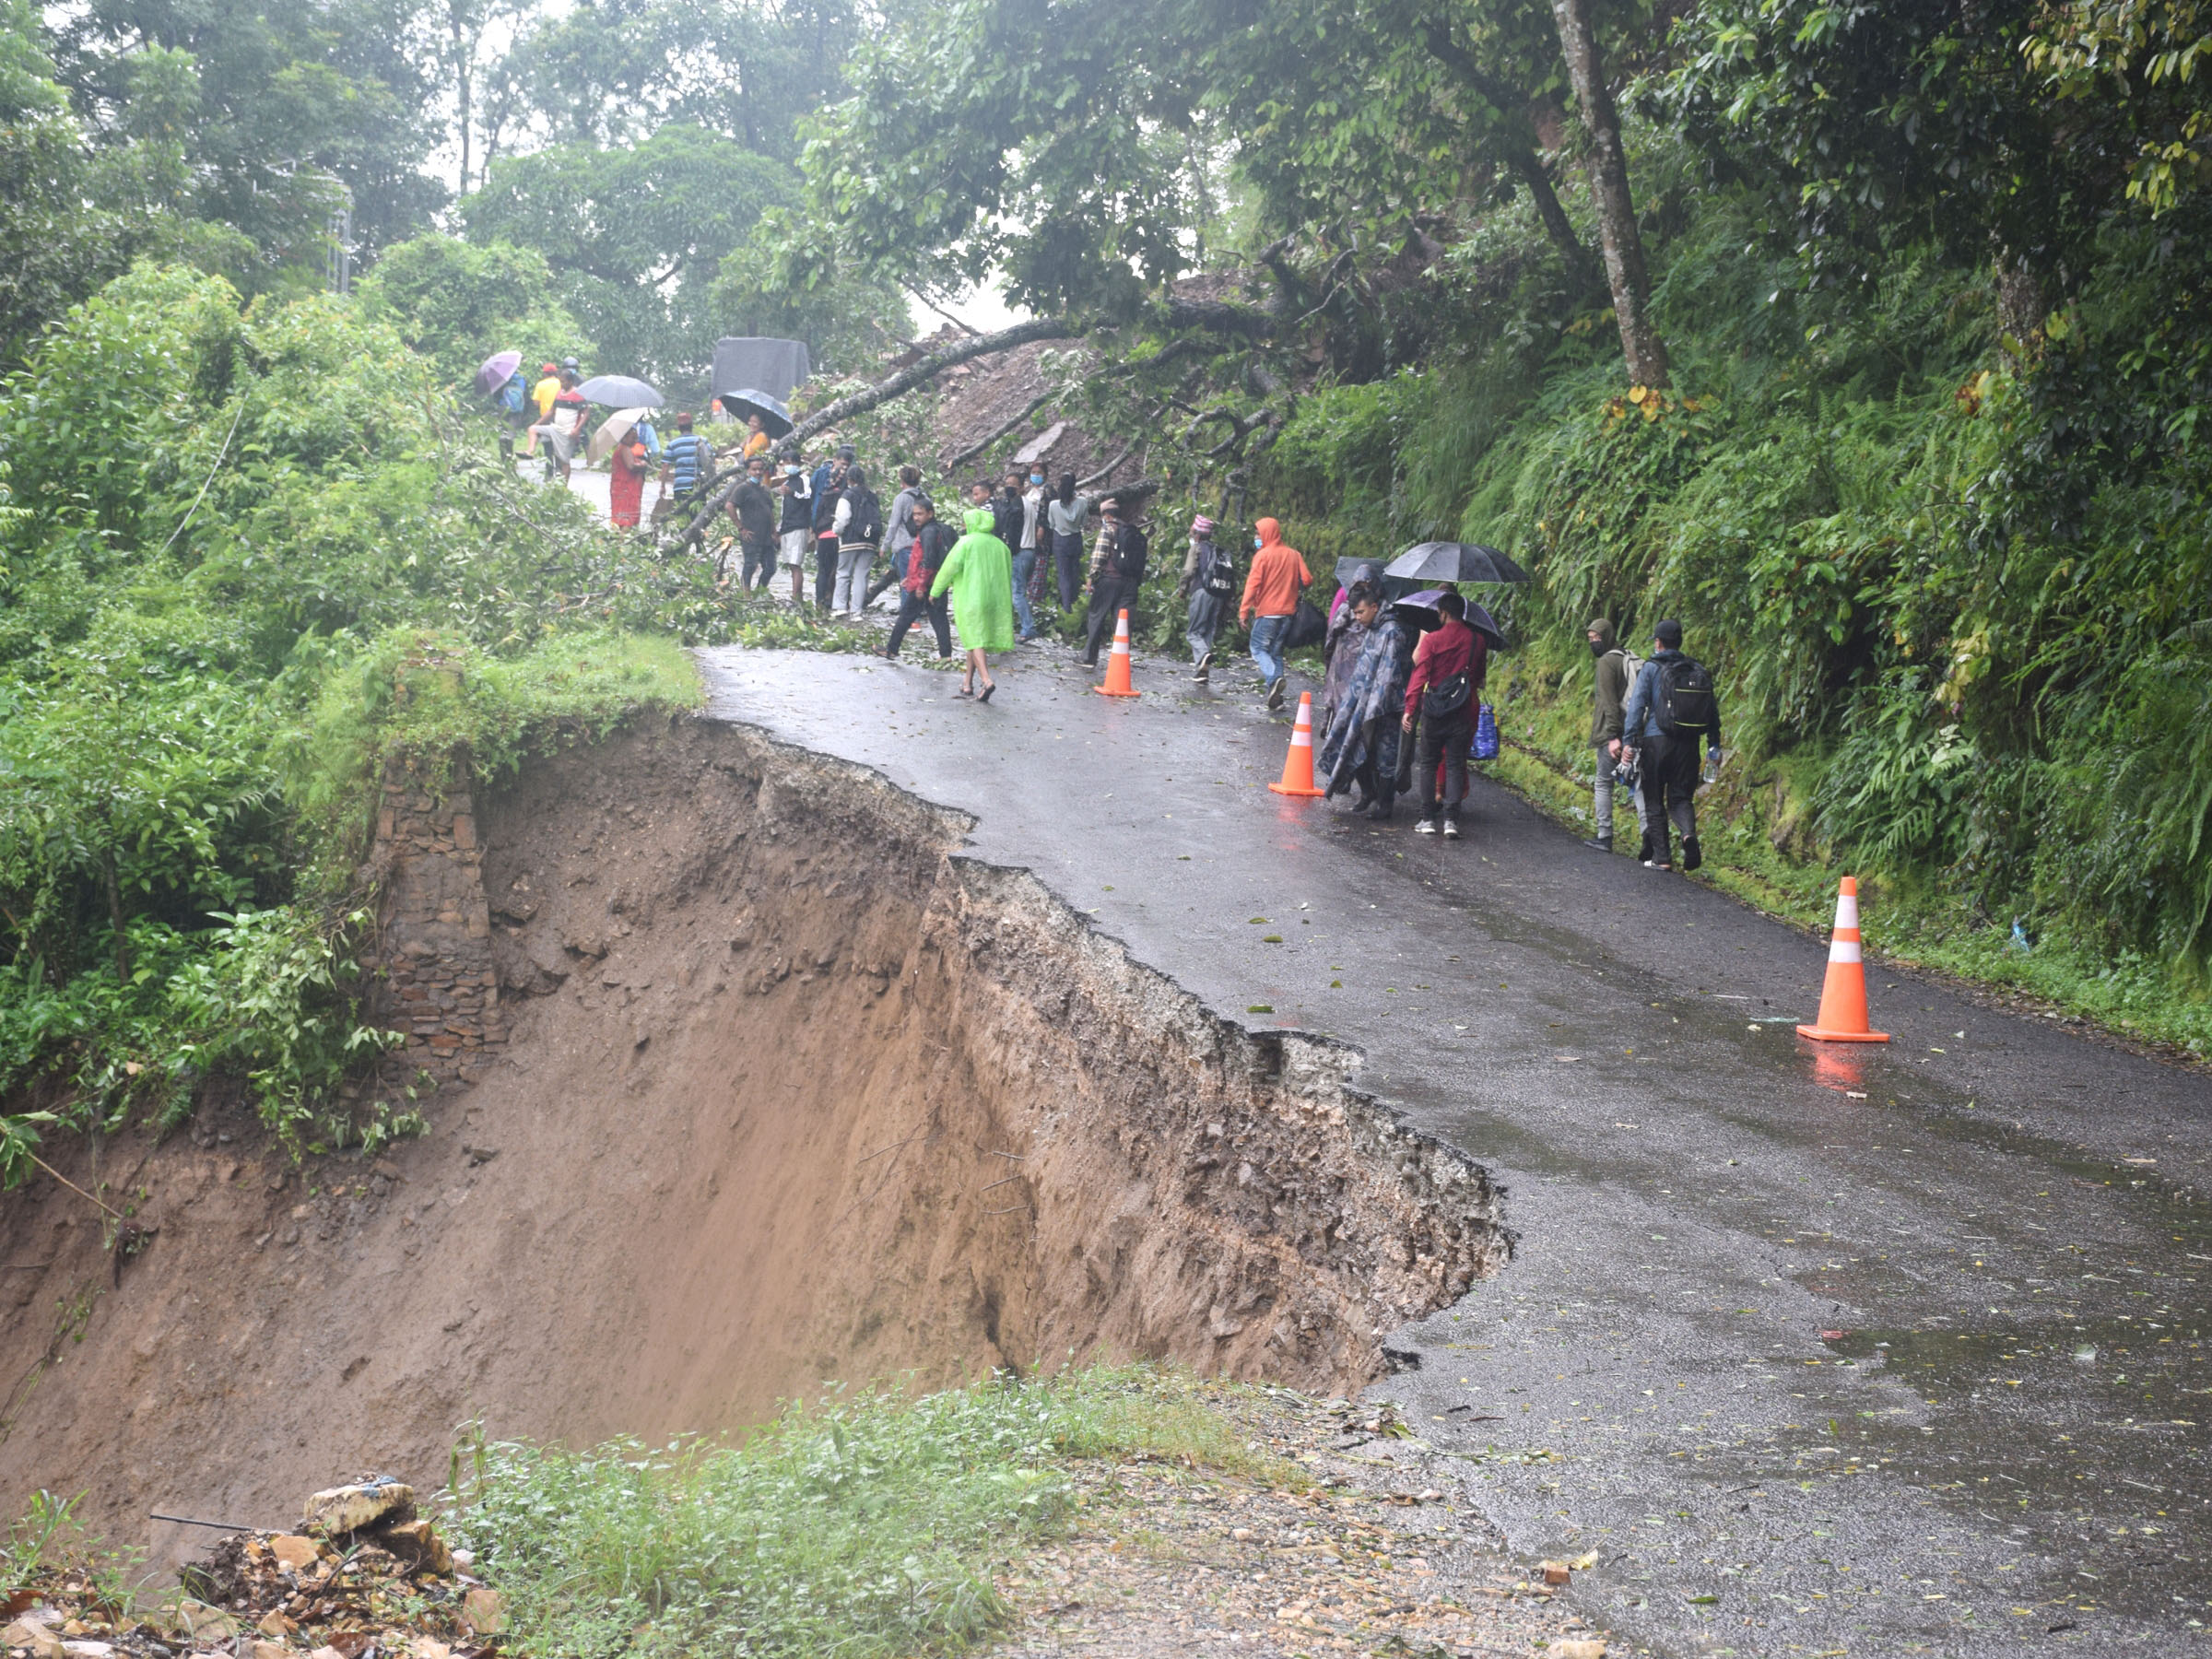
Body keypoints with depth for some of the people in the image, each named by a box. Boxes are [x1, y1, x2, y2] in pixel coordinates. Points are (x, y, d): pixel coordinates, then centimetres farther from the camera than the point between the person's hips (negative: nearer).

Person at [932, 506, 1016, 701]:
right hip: (994, 600, 5)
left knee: (974, 641, -7)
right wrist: (1005, 603, 25)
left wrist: (935, 591, 5)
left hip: (970, 598, -5)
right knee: (974, 641, 15)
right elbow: (1007, 576, 16)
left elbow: (950, 567, -7)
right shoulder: (1000, 546, 11)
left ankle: (987, 680, -25)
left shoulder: (966, 542, -6)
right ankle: (967, 684, 18)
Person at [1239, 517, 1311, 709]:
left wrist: (1244, 611, -16)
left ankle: (1274, 678, -24)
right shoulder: (1294, 555, 8)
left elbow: (1253, 584, -15)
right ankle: (1275, 697, 7)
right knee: (1276, 651, 13)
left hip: (1267, 612, -6)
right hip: (1287, 612, 6)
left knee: (1259, 648, 3)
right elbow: (1307, 580, 3)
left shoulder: (1262, 555, -8)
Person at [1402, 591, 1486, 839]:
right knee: (1455, 765, 5)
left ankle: (1428, 819, 8)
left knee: (1427, 763, 10)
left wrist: (1410, 709, -14)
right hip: (1463, 712, 2)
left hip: (1434, 709, -2)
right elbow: (1480, 675, 14)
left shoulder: (1432, 639, -7)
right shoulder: (1478, 641, 3)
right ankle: (1451, 820, -5)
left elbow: (1419, 675, -13)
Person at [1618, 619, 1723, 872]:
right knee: (1681, 797, 10)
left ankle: (1661, 857, 6)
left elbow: (1636, 706, -10)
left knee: (1654, 802, 7)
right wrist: (1714, 746, 18)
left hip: (1657, 741, -3)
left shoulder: (1651, 668, -3)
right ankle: (1689, 833, -21)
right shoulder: (1698, 671, 9)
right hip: (1688, 744, 3)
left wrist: (1628, 740, -9)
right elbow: (1713, 711, 12)